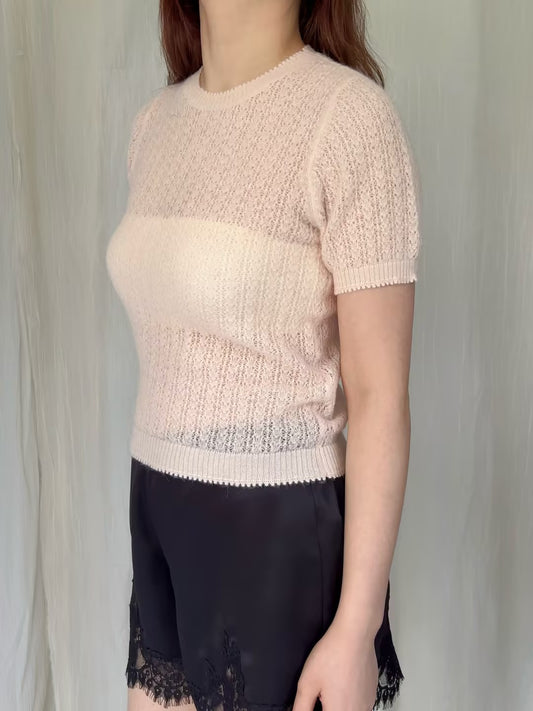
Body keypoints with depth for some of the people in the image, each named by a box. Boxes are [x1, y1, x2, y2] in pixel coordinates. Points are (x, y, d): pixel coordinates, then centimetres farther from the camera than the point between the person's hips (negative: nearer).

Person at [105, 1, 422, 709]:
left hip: (283, 530, -6)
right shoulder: (155, 121, 6)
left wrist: (357, 627, -15)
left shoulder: (351, 115, -15)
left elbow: (381, 394, -15)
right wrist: (151, 522, 17)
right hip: (163, 515, 6)